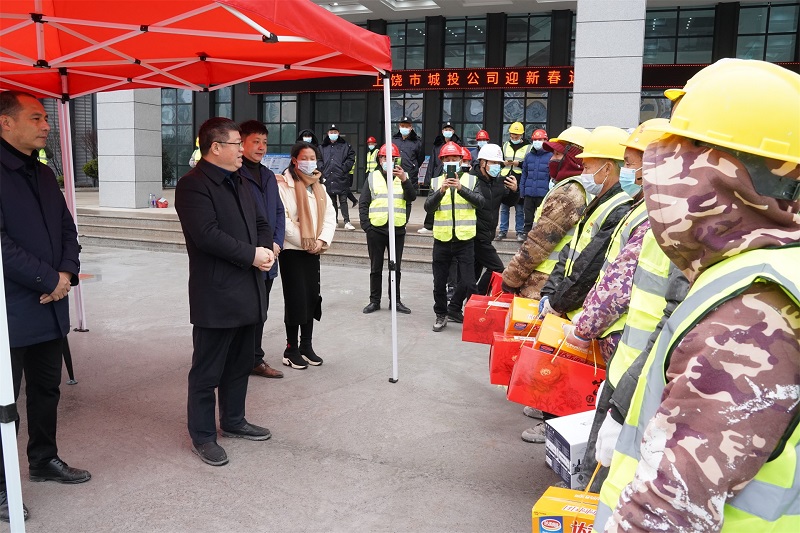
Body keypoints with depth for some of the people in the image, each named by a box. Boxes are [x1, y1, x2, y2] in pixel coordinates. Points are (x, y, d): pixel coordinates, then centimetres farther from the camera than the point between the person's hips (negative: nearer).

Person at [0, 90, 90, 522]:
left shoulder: (43, 174, 13)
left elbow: (67, 230, 14)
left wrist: (67, 272, -4)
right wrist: (49, 280, -15)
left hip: (50, 307, 8)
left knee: (47, 390, 18)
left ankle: (44, 459, 35)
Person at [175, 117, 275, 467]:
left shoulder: (237, 183, 16)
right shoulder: (193, 185, -12)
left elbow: (260, 223, 18)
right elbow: (207, 235, -23)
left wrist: (266, 249, -3)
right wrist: (251, 255, -16)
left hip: (248, 292, 9)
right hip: (216, 296, -9)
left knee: (240, 365, 19)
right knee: (207, 371, 4)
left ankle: (233, 421, 34)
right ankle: (202, 436, 18)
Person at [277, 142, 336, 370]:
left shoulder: (318, 187, 12)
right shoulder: (283, 185, -10)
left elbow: (330, 216, 7)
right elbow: (283, 220, -17)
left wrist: (321, 241, -8)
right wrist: (305, 243, -14)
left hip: (314, 250, 6)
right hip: (291, 250, -6)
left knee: (312, 296, 8)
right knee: (295, 298, -4)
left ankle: (307, 345, 20)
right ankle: (291, 349, 8)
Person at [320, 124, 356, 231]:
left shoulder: (345, 145, 5)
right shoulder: (322, 147, 13)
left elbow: (351, 158, 1)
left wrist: (344, 168, -9)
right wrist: (323, 172, 2)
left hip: (341, 178, -3)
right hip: (328, 178, 3)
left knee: (343, 200, -5)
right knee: (332, 201, 10)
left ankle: (347, 222, -6)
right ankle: (334, 221, 18)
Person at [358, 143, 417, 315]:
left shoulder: (403, 177, 8)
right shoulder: (372, 177, 6)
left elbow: (412, 197, -8)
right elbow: (363, 203, 4)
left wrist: (404, 179, -21)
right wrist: (366, 225, -5)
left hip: (397, 229, 0)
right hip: (376, 229, 0)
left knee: (395, 268, 8)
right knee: (376, 268, 7)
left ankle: (395, 300, 18)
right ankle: (374, 300, 17)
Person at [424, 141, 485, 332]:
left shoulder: (471, 180, 3)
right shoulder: (436, 182, 6)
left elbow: (480, 202, -12)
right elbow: (428, 207, -6)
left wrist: (461, 188, -23)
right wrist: (441, 191, -21)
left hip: (465, 239, -1)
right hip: (442, 239, 2)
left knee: (468, 282, -4)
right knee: (440, 282, 10)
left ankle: (454, 308, 20)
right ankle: (441, 314, 28)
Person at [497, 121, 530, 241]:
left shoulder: (528, 147, 0)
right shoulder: (505, 145, 14)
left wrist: (520, 164, -16)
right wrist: (504, 163, -2)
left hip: (520, 181, -4)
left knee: (519, 209, 1)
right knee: (504, 207, 8)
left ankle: (520, 232, 10)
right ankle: (503, 231, 17)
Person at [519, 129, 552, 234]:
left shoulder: (550, 156, -2)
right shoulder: (529, 156, 11)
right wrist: (522, 191, 9)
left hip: (543, 194, -4)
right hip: (528, 194, 4)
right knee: (528, 219, 11)